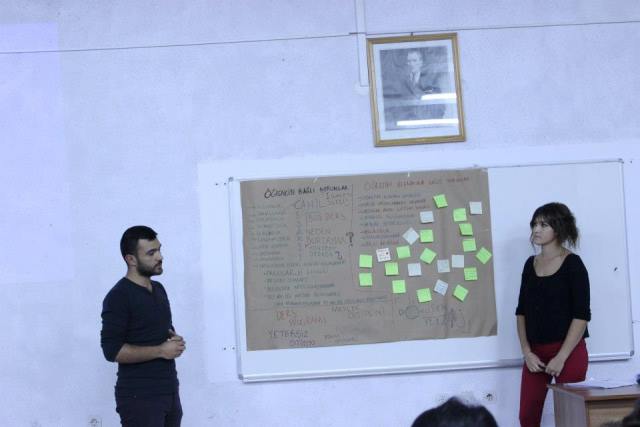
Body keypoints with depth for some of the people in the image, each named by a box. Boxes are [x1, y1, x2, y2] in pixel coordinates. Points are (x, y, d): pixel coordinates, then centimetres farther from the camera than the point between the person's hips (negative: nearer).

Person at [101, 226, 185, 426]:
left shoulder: (158, 290, 12)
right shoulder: (119, 297, -14)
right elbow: (112, 350, -20)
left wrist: (175, 341, 2)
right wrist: (160, 350, -18)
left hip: (169, 392, 8)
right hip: (139, 397, -8)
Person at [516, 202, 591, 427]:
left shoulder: (572, 264, -7)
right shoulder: (531, 264, 9)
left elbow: (581, 315, -11)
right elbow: (522, 312, 11)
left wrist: (561, 357, -15)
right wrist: (527, 352, -1)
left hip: (568, 352, -5)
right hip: (536, 352, 5)